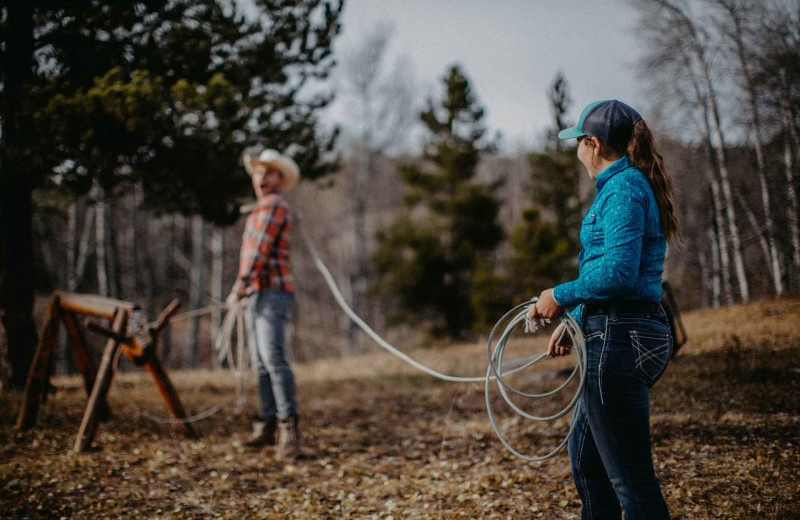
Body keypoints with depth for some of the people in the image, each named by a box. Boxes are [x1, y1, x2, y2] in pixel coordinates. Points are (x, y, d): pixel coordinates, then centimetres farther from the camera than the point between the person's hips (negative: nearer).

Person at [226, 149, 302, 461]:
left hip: (272, 294, -10)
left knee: (273, 358, -21)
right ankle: (268, 425, 10)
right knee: (260, 364, 8)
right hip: (256, 295, 10)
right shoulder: (261, 209, 24)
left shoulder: (274, 206, -7)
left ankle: (288, 425, -25)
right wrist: (245, 293, 23)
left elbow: (260, 252, -15)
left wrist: (239, 288, -15)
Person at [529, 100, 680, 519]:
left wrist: (560, 296, -11)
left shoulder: (623, 189, -13)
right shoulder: (632, 185, 18)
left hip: (618, 341, -11)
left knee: (630, 474, -4)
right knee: (585, 454, 23)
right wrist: (575, 321, 22)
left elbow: (618, 272, -24)